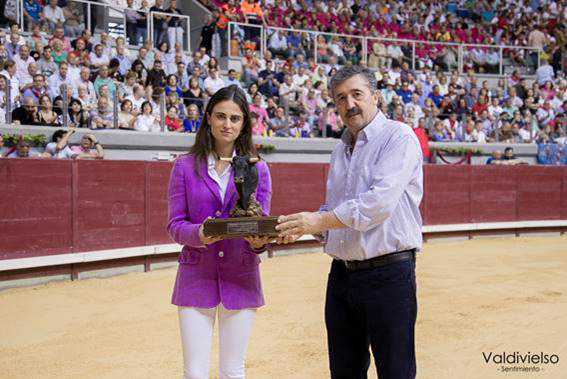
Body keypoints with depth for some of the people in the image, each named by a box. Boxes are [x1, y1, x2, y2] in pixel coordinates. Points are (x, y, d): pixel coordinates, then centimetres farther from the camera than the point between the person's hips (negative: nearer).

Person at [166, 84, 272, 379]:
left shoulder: (258, 168, 3)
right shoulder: (185, 166, -1)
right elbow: (174, 225, -3)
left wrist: (259, 242, -21)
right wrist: (199, 234, -23)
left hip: (241, 280, 1)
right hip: (196, 278, -1)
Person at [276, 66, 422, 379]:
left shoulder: (398, 137, -7)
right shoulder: (340, 150, 16)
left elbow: (381, 201, -20)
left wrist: (320, 221, -19)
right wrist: (300, 228, 2)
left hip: (388, 273, -7)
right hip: (341, 273, 7)